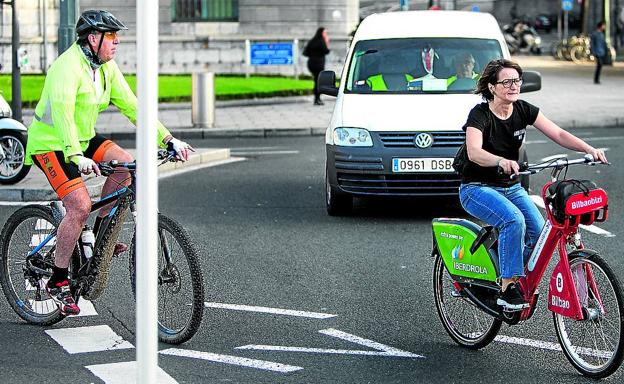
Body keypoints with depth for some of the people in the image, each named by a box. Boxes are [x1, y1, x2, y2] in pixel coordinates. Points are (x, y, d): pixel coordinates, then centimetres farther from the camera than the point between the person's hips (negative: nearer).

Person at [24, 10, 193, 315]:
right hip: (50, 144, -8)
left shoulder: (107, 67, 2)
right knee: (80, 206, -21)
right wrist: (76, 157, -50)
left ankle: (99, 234, 2)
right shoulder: (68, 66, -24)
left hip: (83, 138, 8)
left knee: (125, 163, -14)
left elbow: (131, 106, 2)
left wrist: (169, 140, -7)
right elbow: (61, 112, -37)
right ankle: (57, 281, -8)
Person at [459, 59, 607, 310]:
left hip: (511, 188, 6)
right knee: (514, 221, -33)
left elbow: (558, 134, -8)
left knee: (539, 231, -18)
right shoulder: (480, 115, -16)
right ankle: (508, 289, -26)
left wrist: (589, 150, -25)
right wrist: (501, 161, -54)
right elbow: (474, 152, -34)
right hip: (477, 189, -6)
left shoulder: (523, 110, 0)